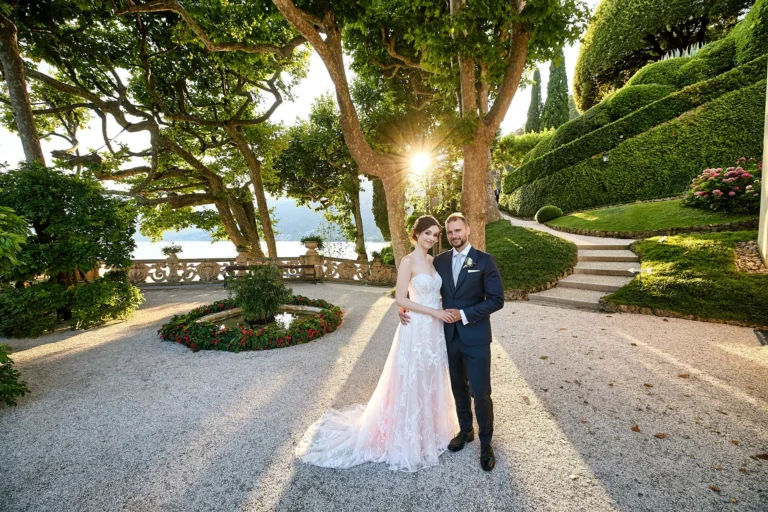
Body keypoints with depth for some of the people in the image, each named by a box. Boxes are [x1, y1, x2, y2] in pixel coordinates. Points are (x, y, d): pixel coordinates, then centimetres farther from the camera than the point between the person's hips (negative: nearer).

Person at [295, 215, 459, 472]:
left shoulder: (432, 260, 9)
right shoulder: (408, 261, -15)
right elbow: (401, 299, -19)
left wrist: (442, 314, 2)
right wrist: (434, 312, -20)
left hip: (434, 331, 8)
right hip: (416, 331, -8)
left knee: (430, 382, 21)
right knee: (412, 384, 6)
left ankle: (428, 429, 41)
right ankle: (408, 438, 26)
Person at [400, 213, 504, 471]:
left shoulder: (485, 260, -8)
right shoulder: (439, 260, 3)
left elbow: (496, 299, -11)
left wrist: (465, 314, -19)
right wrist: (406, 307, -9)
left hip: (476, 337, -3)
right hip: (450, 336, 4)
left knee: (480, 392, 4)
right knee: (459, 388, 19)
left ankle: (486, 442, 28)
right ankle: (465, 430, 41)